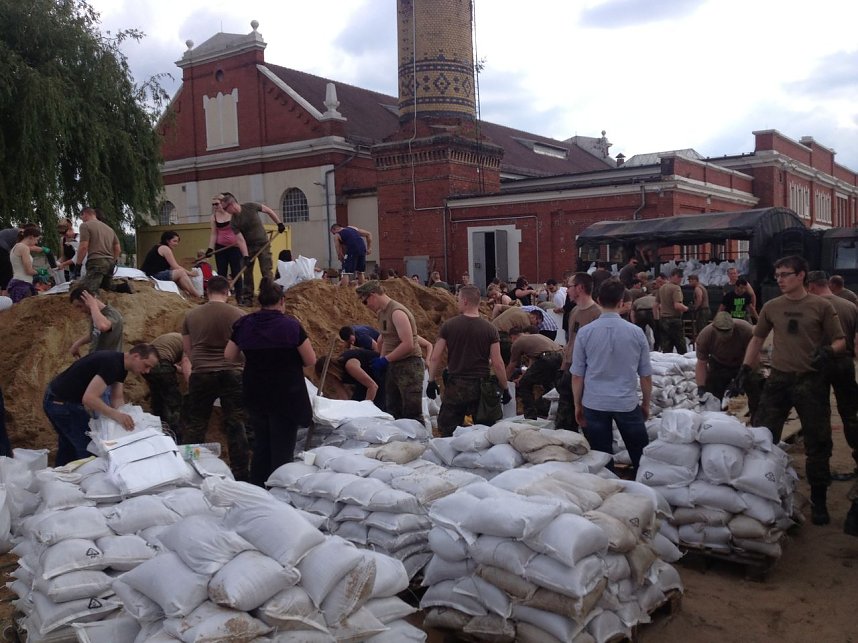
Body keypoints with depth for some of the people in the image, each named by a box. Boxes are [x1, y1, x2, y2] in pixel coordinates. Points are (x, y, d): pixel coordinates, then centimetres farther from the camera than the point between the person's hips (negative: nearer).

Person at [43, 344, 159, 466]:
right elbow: (89, 398, -35)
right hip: (63, 403, -10)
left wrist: (124, 418, -15)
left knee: (68, 447, 24)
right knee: (88, 449, -8)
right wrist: (116, 415, -44)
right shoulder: (112, 363, -26)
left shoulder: (120, 365, 4)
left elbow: (117, 398, 1)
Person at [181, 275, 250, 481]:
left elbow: (186, 348, 12)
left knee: (194, 425, 13)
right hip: (232, 373, -2)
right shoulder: (238, 315, -5)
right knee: (236, 425, 5)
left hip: (201, 374, 2)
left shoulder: (191, 315, 3)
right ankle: (240, 473, 8)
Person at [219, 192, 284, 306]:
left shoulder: (251, 206, -16)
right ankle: (247, 299, 9)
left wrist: (279, 223, -2)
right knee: (247, 272, 2)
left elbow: (268, 211, -2)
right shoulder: (234, 222, -12)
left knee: (267, 271, -7)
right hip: (248, 246, 2)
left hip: (263, 244, -2)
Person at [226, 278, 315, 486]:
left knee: (260, 447, 18)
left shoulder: (244, 325, -1)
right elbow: (310, 360, -9)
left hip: (255, 397, 5)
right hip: (286, 397, -5)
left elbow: (229, 355, 8)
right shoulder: (291, 325, -13)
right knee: (282, 451, 3)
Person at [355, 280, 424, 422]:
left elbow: (408, 345, -25)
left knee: (412, 415, -7)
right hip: (393, 366, 10)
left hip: (409, 365, -10)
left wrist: (385, 360, -18)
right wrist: (381, 358, 9)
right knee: (393, 413, 14)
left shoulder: (397, 312, -19)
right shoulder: (381, 312, 11)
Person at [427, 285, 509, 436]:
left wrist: (432, 381, 9)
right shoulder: (490, 329, -4)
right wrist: (504, 389, 4)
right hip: (481, 387, 1)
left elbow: (435, 358, -4)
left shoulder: (448, 326, -4)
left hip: (454, 386, -1)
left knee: (448, 432, 9)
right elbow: (497, 364, -6)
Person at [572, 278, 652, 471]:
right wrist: (646, 404, 17)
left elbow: (577, 375, -1)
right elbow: (645, 375, 3)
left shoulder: (585, 332, -5)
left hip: (594, 404, 0)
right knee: (641, 457, 14)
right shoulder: (636, 332, -4)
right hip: (627, 403, 0)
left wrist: (578, 405, 12)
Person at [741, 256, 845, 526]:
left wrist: (828, 351, -20)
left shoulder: (821, 306, -3)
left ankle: (818, 502, 19)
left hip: (811, 381, -2)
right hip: (779, 380, 3)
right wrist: (745, 368, 6)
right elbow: (757, 339, 15)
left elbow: (840, 341, 1)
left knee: (817, 444, 5)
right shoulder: (771, 307, 5)